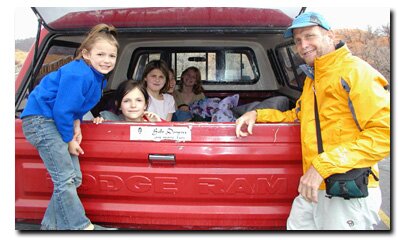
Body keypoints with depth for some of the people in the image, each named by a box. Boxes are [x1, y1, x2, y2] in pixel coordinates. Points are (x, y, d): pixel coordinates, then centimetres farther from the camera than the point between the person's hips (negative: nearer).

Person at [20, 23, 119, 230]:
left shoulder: (98, 75, 5)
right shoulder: (79, 74, -24)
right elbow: (61, 109, -24)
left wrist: (76, 123, -2)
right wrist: (69, 140, -14)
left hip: (55, 121, 10)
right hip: (40, 119, -10)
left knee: (74, 178, 10)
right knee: (65, 178, -11)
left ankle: (51, 225, 21)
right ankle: (80, 227, -4)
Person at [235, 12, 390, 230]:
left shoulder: (354, 70, -11)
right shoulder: (312, 78, 18)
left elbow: (384, 131, -20)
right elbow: (296, 116, 31)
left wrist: (323, 165, -23)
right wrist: (257, 115, 15)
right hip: (314, 189, 8)